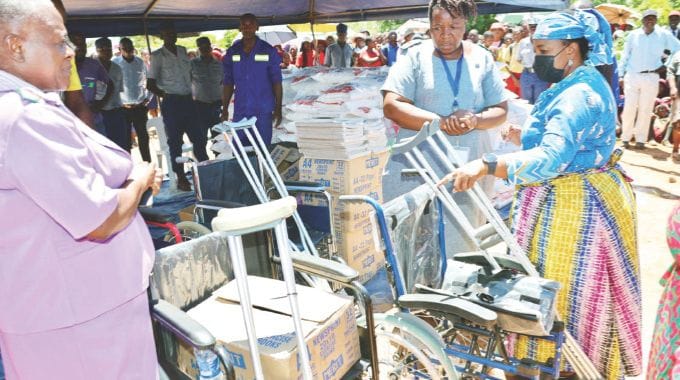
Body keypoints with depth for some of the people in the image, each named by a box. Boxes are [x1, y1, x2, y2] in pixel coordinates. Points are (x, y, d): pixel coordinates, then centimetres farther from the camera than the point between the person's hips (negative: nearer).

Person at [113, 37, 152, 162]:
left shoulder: (140, 62, 6)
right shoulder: (115, 63, -4)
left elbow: (148, 81, 16)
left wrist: (148, 98, 7)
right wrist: (120, 103, -6)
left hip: (140, 106, 3)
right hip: (123, 108, -2)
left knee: (143, 137, 10)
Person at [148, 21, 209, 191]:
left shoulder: (183, 51, 12)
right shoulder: (158, 56, -3)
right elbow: (150, 84, -4)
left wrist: (190, 91, 9)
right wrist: (166, 95, -5)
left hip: (188, 100, 5)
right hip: (171, 103, -5)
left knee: (199, 137, 5)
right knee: (175, 141, 2)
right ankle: (181, 178, 8)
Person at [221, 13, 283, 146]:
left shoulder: (268, 51, -1)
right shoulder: (232, 53, 6)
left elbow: (276, 82, 0)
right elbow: (228, 83, 10)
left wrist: (278, 109, -4)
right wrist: (225, 109, 8)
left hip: (263, 111, -2)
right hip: (240, 111, 3)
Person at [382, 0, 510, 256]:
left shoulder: (482, 59, 9)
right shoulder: (415, 57, 0)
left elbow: (501, 110, 9)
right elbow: (391, 106, -9)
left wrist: (476, 119, -14)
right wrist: (441, 122, -18)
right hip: (418, 163, -2)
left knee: (461, 236, 9)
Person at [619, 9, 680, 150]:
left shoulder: (663, 35, 2)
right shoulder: (633, 35, 3)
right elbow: (625, 56, 7)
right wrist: (621, 75, 3)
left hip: (651, 78, 0)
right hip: (632, 76, 0)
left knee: (646, 110, 3)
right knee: (629, 108, -2)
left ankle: (641, 139, 10)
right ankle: (625, 138, 7)